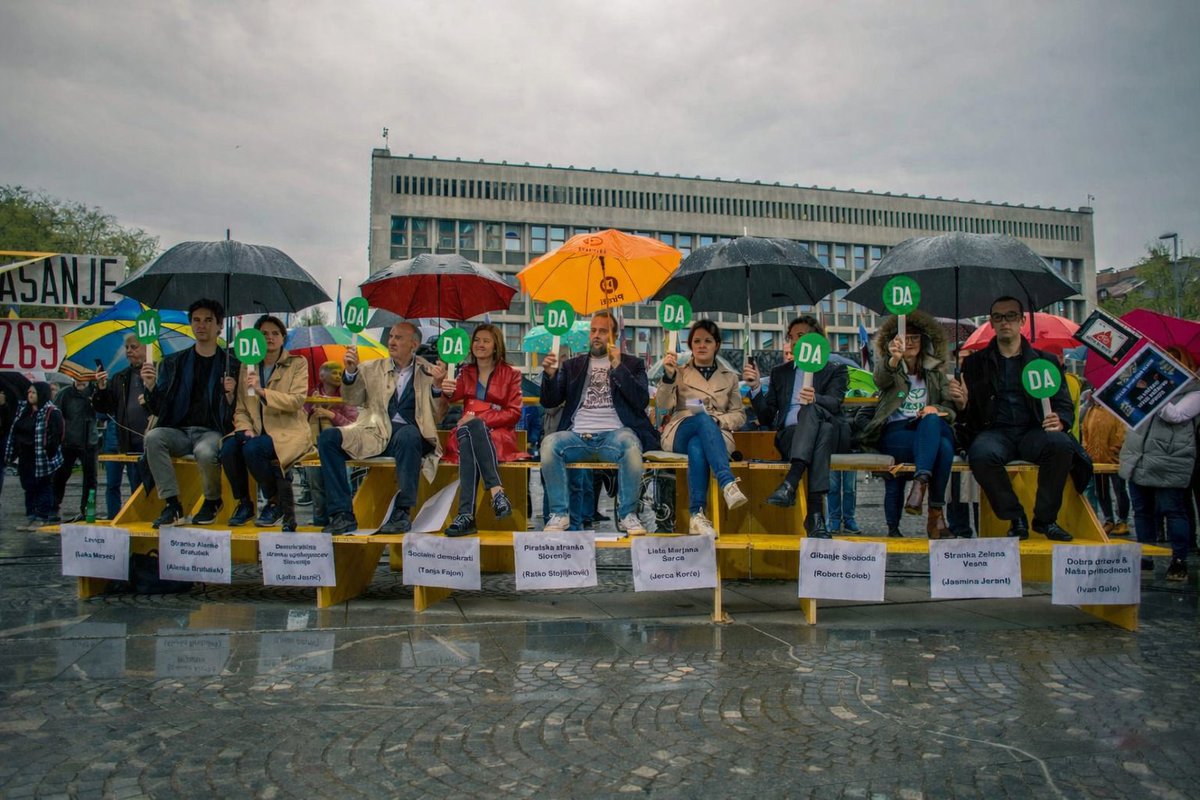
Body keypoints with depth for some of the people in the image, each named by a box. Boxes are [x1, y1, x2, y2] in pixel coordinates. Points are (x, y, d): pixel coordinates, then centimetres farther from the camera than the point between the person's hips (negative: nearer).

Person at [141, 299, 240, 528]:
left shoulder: (230, 364, 5)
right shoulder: (173, 362, 14)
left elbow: (236, 413, 3)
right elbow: (157, 409, 9)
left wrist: (230, 396, -18)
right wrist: (151, 386, -10)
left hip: (212, 431, -3)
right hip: (179, 430, 3)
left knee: (205, 451, -36)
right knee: (153, 437, -29)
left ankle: (212, 502, -5)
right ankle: (172, 504, -22)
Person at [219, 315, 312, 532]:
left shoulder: (297, 364, 3)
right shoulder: (247, 366, 15)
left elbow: (296, 401, -11)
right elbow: (240, 408, 12)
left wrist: (262, 391, -22)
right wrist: (245, 428, -9)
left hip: (287, 431, -4)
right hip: (256, 431, 4)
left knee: (252, 449, -32)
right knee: (228, 448, -27)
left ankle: (277, 502, -9)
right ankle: (244, 503, -5)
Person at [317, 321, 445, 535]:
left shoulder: (427, 372, 11)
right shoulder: (372, 368, 18)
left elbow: (437, 416, 4)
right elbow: (353, 399, 7)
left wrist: (437, 385, -13)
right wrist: (350, 372, -9)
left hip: (409, 434, -3)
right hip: (375, 435, 3)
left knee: (408, 435, -38)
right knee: (327, 438, -19)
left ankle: (402, 513, -27)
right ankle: (343, 515, -18)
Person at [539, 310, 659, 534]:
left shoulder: (631, 364, 17)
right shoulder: (572, 365, 23)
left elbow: (642, 401, 1)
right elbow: (549, 402, 15)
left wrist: (618, 368, -7)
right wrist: (549, 375, -4)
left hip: (613, 434, -2)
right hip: (577, 436, 2)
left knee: (630, 444, -36)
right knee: (549, 443, -30)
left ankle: (627, 514, -20)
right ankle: (559, 513, -17)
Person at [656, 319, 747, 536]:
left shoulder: (729, 377, 23)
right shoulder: (680, 372, 20)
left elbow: (739, 416, 17)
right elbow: (663, 406, 3)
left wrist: (718, 419, -6)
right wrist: (668, 376, -15)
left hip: (717, 435, 1)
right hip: (680, 434, -1)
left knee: (697, 447, -39)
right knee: (703, 418, -39)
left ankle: (697, 516, -48)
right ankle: (728, 484, -53)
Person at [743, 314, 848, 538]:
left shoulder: (836, 371, 17)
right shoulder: (780, 372, 25)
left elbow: (834, 403, -7)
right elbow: (765, 417, 17)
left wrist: (814, 399, -32)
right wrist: (755, 387, -1)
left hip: (830, 433, -1)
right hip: (790, 436, 1)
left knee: (811, 411, -37)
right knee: (822, 431, -36)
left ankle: (790, 484, -51)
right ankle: (816, 511, -48)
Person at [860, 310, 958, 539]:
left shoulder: (935, 373, 26)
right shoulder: (888, 368, 15)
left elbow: (951, 406, 14)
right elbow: (881, 378, -13)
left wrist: (937, 409, -12)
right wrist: (893, 359, -38)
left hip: (931, 430, 2)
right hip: (894, 432, -2)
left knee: (931, 420, -37)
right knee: (942, 447, -34)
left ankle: (920, 483, -46)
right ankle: (936, 514, -36)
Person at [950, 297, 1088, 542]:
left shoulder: (1045, 361, 18)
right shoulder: (975, 362, 15)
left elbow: (1064, 403, 13)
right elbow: (968, 412, 10)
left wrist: (1060, 422, -11)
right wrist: (961, 403, -15)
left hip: (1033, 431, 1)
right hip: (995, 431, -1)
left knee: (1061, 445, -32)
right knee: (981, 454, -35)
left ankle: (1045, 519, -13)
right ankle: (1016, 519, -15)